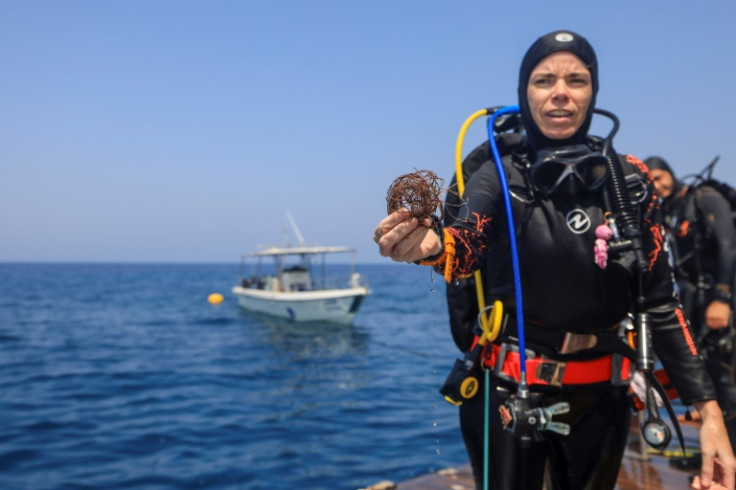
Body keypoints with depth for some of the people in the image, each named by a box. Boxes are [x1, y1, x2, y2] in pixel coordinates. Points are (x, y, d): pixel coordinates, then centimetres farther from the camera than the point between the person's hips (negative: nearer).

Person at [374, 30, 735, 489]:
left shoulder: (628, 178, -2)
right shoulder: (502, 174, -10)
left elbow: (659, 299, 0)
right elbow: (467, 243, -31)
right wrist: (431, 244, -55)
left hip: (602, 394, 4)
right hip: (512, 391, -3)